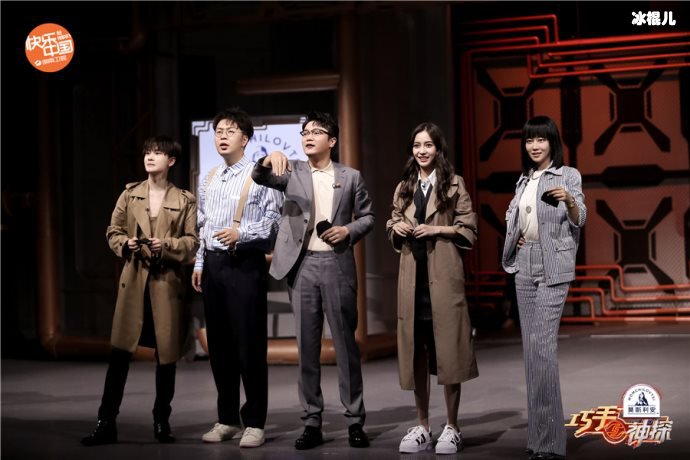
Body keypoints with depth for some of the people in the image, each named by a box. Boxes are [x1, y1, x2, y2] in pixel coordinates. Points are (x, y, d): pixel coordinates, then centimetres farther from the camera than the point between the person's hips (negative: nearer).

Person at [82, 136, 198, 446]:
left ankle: (162, 421, 17)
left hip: (167, 281, -1)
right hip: (133, 280, 1)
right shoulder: (130, 194, 11)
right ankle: (106, 423, -1)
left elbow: (192, 241, 0)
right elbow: (113, 232, 11)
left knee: (166, 355, 4)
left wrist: (167, 245, -16)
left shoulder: (185, 200, 5)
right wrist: (125, 244, -9)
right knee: (120, 353, -4)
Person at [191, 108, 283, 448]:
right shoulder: (208, 180, 15)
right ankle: (227, 419, 20)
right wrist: (199, 263, 13)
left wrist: (240, 233, -22)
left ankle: (254, 423, 4)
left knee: (249, 344, -4)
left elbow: (274, 222, -11)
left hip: (245, 265, -6)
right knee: (219, 344, 10)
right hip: (213, 264, 7)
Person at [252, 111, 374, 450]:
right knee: (307, 345, 4)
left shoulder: (350, 177, 7)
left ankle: (354, 420, 8)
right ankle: (312, 422, 9)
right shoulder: (292, 172, 7)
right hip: (302, 265, 1)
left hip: (337, 264, -1)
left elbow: (367, 216, 12)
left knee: (345, 343, 2)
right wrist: (270, 158, -31)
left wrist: (349, 230, -8)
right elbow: (259, 177, -10)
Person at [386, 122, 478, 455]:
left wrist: (437, 230, -13)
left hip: (443, 275, -4)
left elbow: (468, 230, 0)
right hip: (412, 275, 4)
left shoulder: (454, 184, 2)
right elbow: (392, 227, 21)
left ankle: (451, 428, 5)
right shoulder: (404, 188, 16)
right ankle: (422, 427, 12)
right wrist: (396, 228, -1)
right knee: (415, 350, 4)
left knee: (447, 348, -4)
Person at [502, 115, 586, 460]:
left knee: (542, 344, -17)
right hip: (524, 267, 7)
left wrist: (570, 200, -30)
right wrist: (515, 235, 7)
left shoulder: (568, 175, -2)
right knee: (531, 347, 7)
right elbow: (510, 214, 28)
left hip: (553, 267, -7)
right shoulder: (524, 180, 16)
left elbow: (579, 220, -9)